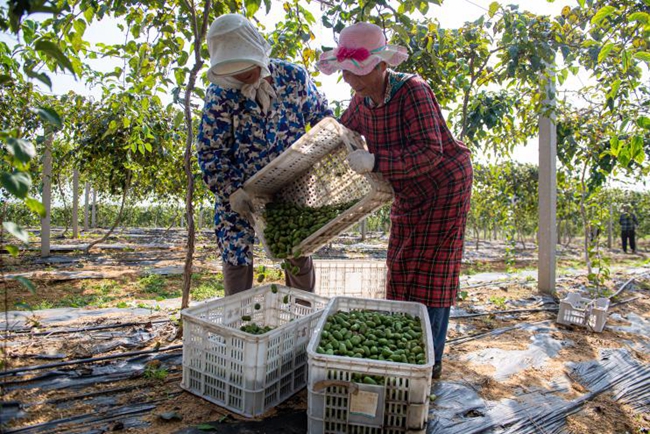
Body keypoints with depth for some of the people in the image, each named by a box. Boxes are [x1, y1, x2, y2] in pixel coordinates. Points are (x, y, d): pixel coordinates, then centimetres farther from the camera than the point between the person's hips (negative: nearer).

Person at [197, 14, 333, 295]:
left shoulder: (294, 76, -8)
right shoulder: (220, 93, -12)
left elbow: (322, 116, 7)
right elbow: (210, 151, -10)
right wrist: (231, 192, -22)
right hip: (239, 193, -1)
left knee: (299, 256, 11)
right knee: (236, 260, 2)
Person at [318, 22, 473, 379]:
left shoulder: (412, 91, -25)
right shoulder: (363, 99, -5)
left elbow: (430, 152, -33)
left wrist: (375, 162, -41)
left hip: (444, 186, -7)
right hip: (410, 192, 7)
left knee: (431, 272, -3)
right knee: (402, 268, 9)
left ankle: (430, 362, 11)